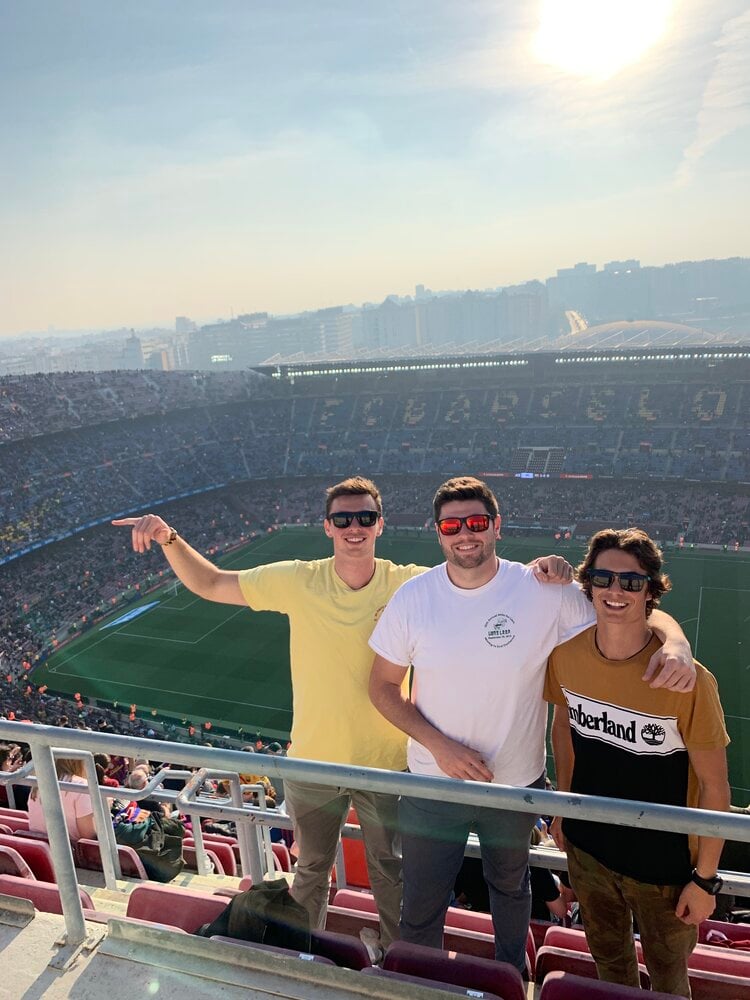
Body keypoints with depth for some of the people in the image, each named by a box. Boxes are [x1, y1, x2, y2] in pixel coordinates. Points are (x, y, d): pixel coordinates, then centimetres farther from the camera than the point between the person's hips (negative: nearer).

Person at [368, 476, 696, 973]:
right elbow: (383, 686, -6)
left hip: (517, 784, 0)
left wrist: (677, 643, -32)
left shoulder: (544, 592, -18)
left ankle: (514, 972, 59)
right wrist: (439, 745, -18)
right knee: (421, 910, 17)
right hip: (432, 783, 0)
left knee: (511, 886, 29)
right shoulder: (413, 598, -14)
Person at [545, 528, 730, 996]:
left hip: (665, 865, -3)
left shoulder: (687, 679, -28)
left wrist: (705, 878, -9)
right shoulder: (566, 655, -15)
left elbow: (714, 786, -16)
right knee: (609, 959, 29)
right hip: (587, 847, 4)